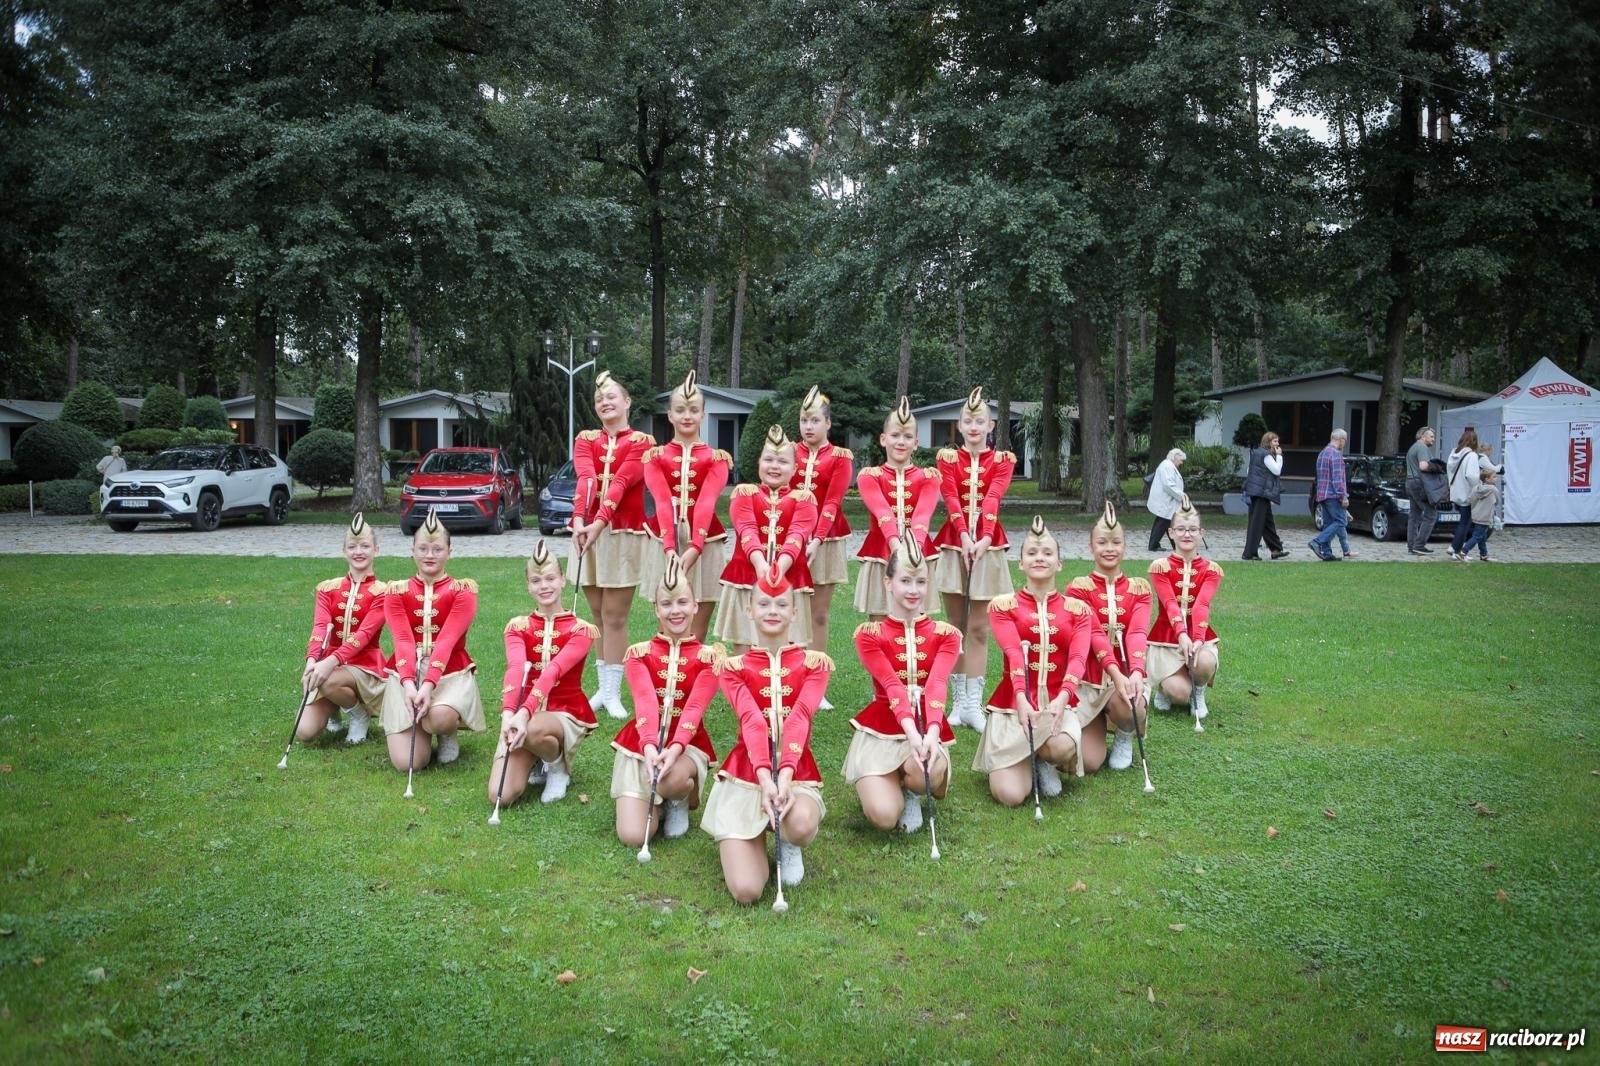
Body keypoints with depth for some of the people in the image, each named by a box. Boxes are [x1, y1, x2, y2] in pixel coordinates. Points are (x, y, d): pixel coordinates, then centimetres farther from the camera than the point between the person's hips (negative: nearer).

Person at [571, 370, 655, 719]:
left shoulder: (641, 441, -1)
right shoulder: (585, 439, 9)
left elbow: (620, 483, -17)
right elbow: (585, 478, -11)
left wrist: (600, 522, -31)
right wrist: (579, 520, -28)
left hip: (625, 533, -4)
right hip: (588, 529, 4)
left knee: (615, 616, -3)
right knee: (598, 616, 10)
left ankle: (613, 693, 3)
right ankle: (604, 687, 18)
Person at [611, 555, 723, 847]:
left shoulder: (708, 656, -2)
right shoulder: (639, 653, -1)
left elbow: (695, 708, -16)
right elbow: (645, 702, -18)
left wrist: (675, 748, -35)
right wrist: (650, 746, -36)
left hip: (687, 745, -1)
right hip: (640, 743, 1)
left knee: (672, 778, -37)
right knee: (633, 835, -15)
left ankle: (681, 799, 1)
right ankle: (658, 801, 19)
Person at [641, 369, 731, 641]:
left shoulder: (716, 458, 3)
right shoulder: (655, 456, 5)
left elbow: (706, 503, -14)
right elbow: (663, 502, -11)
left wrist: (695, 547, -30)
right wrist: (669, 548, -26)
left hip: (704, 544, -1)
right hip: (664, 543, 1)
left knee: (697, 633, 2)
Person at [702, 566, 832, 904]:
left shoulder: (813, 662, 2)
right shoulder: (735, 667, 3)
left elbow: (799, 720, -15)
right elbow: (751, 721, -16)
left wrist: (784, 777, -31)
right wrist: (765, 778, -32)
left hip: (798, 775, 0)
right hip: (745, 776, 0)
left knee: (802, 823, -38)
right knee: (746, 890, -18)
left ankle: (787, 844, 2)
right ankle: (756, 840, 18)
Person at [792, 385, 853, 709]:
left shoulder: (840, 457, 0)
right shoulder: (789, 453, 6)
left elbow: (832, 503, -9)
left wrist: (817, 540, -21)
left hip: (824, 542, -1)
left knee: (819, 615, 5)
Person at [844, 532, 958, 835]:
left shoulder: (945, 634, 1)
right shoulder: (869, 634, -4)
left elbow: (937, 685, -18)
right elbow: (892, 686, -20)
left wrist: (931, 733, -37)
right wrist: (911, 733, -38)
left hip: (927, 730, 1)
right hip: (881, 730, -1)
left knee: (924, 770, -35)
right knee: (883, 816, -22)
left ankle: (912, 791, 4)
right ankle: (892, 784, 15)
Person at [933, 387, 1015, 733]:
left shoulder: (1002, 460, 4)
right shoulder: (947, 458, 4)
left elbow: (993, 499, -14)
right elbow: (951, 499, -11)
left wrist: (985, 538, -29)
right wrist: (964, 536, -27)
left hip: (987, 546, 0)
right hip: (952, 545, 1)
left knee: (979, 629, 1)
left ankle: (973, 703, 6)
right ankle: (958, 701, 13)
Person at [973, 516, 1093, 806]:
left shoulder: (1076, 609, 5)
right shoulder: (1003, 605, 0)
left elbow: (1078, 657, -11)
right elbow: (1014, 653, -17)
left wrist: (1062, 698, -31)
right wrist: (1022, 699, -34)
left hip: (1057, 702, 1)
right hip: (1013, 703, -1)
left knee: (1063, 747, -35)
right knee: (1010, 795, -17)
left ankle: (1047, 762, 4)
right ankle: (1026, 760, 19)